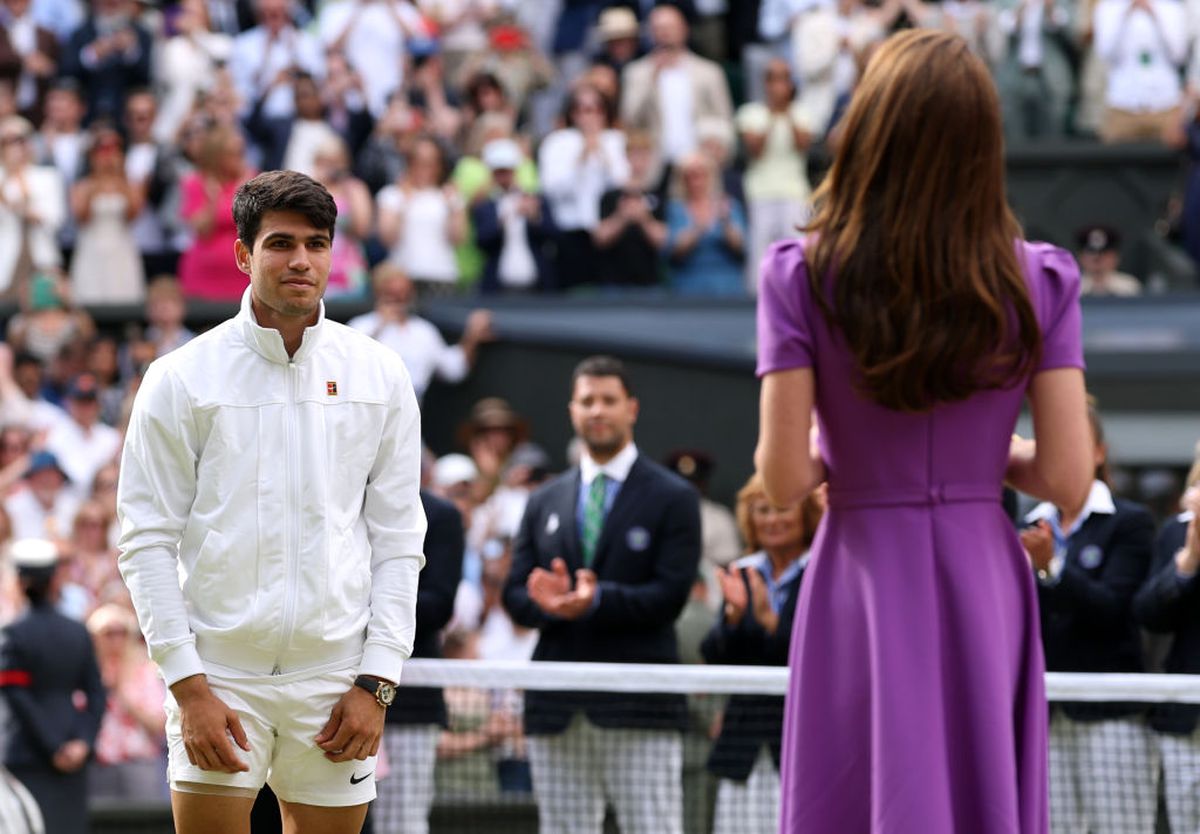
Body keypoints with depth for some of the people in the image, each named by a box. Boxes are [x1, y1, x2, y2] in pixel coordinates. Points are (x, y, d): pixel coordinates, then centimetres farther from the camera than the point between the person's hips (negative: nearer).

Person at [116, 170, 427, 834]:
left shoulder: (379, 375, 6)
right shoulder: (181, 379, -1)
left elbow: (398, 540, 8)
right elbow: (147, 542, -2)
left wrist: (376, 683, 0)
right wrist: (189, 686, -10)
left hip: (336, 681, 2)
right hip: (218, 673, -2)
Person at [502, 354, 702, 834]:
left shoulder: (672, 498, 4)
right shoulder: (545, 504, 17)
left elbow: (670, 595, -7)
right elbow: (515, 596, 9)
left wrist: (596, 600, -22)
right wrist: (552, 604, -14)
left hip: (639, 706, -4)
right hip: (557, 713, 4)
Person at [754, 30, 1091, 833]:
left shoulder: (801, 275, -7)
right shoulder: (1040, 280, -4)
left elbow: (782, 479, -10)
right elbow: (1068, 481, -5)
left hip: (863, 592, -1)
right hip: (985, 586, 1)